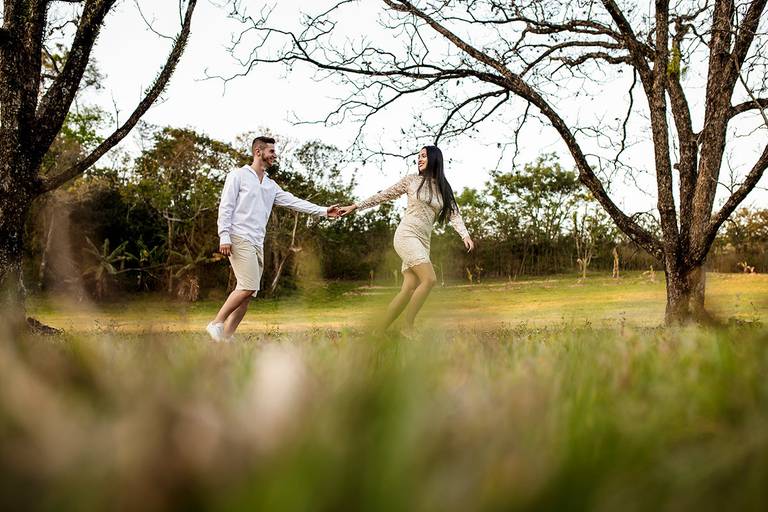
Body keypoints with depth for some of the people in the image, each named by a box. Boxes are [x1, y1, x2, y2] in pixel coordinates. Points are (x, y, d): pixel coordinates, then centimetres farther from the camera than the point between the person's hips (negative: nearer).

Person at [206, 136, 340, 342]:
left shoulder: (271, 185, 20)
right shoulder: (238, 176, 2)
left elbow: (293, 201, 14)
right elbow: (225, 207, -4)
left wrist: (324, 211, 5)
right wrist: (224, 236, -15)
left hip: (257, 243, 7)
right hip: (239, 239, -7)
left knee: (248, 293, 2)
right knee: (248, 287, -17)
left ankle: (226, 336, 5)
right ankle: (216, 323, -7)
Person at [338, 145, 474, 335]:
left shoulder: (443, 189, 14)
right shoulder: (411, 180, 5)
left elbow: (453, 214, 4)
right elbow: (383, 195, 9)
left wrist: (465, 235, -14)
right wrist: (355, 206, 8)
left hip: (423, 241, 5)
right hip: (407, 235, -5)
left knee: (409, 290, -4)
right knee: (429, 279, -21)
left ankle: (380, 331, 3)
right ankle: (408, 328, -15)